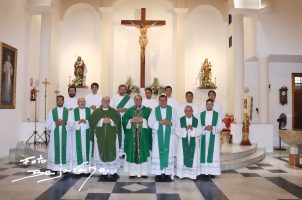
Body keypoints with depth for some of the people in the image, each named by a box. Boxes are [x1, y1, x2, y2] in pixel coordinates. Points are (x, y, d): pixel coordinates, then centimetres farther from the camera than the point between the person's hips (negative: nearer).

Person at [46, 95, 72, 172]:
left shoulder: (68, 111, 6)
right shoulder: (51, 112, 8)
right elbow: (47, 124, 3)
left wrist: (65, 123, -16)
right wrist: (55, 123, -13)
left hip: (65, 135, 0)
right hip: (55, 135, 0)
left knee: (64, 150, 1)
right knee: (55, 150, -1)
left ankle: (65, 168, 8)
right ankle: (55, 168, 6)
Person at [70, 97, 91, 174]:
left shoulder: (89, 110, 6)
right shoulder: (74, 111, 5)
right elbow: (71, 123, 1)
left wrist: (86, 121, -17)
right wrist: (78, 122, -16)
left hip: (86, 133, 1)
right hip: (77, 134, -1)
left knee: (86, 149, 4)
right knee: (77, 149, -1)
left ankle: (86, 167, 11)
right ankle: (77, 167, 5)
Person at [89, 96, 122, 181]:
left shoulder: (114, 112, 9)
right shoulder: (96, 112, 8)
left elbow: (118, 121, -1)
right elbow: (92, 121, -4)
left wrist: (110, 121, -16)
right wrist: (102, 121, -15)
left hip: (112, 137, 0)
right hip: (100, 136, 0)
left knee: (112, 154, -1)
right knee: (101, 154, 1)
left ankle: (113, 173, 4)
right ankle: (104, 173, 8)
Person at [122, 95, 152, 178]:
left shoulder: (147, 110, 7)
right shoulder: (129, 110, 10)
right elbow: (124, 120, 3)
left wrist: (142, 120, -14)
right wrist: (131, 120, -12)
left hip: (143, 136, -1)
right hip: (132, 135, 1)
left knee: (143, 152, 1)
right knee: (132, 152, 1)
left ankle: (143, 172, 8)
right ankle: (133, 172, 7)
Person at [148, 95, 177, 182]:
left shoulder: (172, 110, 6)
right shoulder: (154, 110, 4)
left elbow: (176, 122, 3)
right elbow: (150, 123, -2)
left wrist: (170, 122, -17)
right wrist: (160, 122, -15)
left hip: (169, 135, 1)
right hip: (158, 136, 0)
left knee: (168, 153, 2)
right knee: (157, 153, 0)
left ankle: (167, 173, 10)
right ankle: (158, 173, 9)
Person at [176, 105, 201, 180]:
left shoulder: (196, 120, 6)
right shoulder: (180, 119, 2)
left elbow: (199, 131, 0)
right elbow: (177, 131, -3)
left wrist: (192, 129, -14)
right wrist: (186, 129, -15)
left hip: (193, 142, 1)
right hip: (183, 141, -1)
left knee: (193, 157, 1)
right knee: (183, 157, -1)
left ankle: (192, 174, 9)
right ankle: (182, 173, 6)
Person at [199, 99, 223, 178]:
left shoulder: (217, 114, 5)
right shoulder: (201, 114, 8)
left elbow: (220, 127, 1)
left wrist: (212, 128, -15)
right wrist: (204, 128, -13)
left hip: (214, 137, -1)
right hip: (204, 137, 1)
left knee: (213, 154, -3)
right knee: (204, 153, 0)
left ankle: (212, 172, 2)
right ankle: (203, 171, 6)